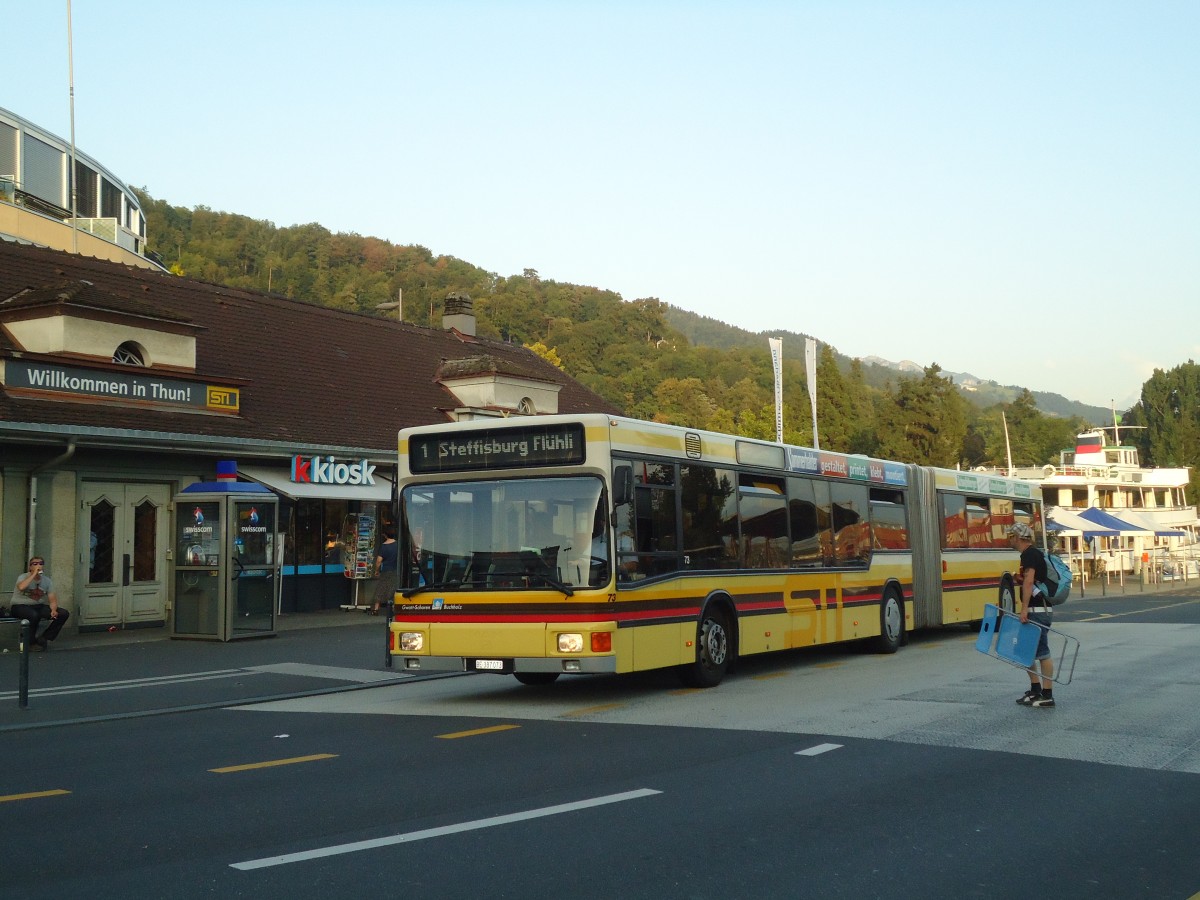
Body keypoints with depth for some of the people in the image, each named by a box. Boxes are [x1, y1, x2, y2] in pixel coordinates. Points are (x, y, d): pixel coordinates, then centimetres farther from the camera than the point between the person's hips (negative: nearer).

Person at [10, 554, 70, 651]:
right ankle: (31, 642, -16)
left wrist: (53, 610, -21)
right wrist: (34, 574, -30)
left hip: (38, 606, 6)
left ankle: (44, 639, -4)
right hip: (20, 607, -6)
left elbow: (52, 599, 1)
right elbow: (21, 587, -35)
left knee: (64, 614, -12)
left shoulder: (47, 581, 6)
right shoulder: (24, 577, -9)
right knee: (34, 615, -41)